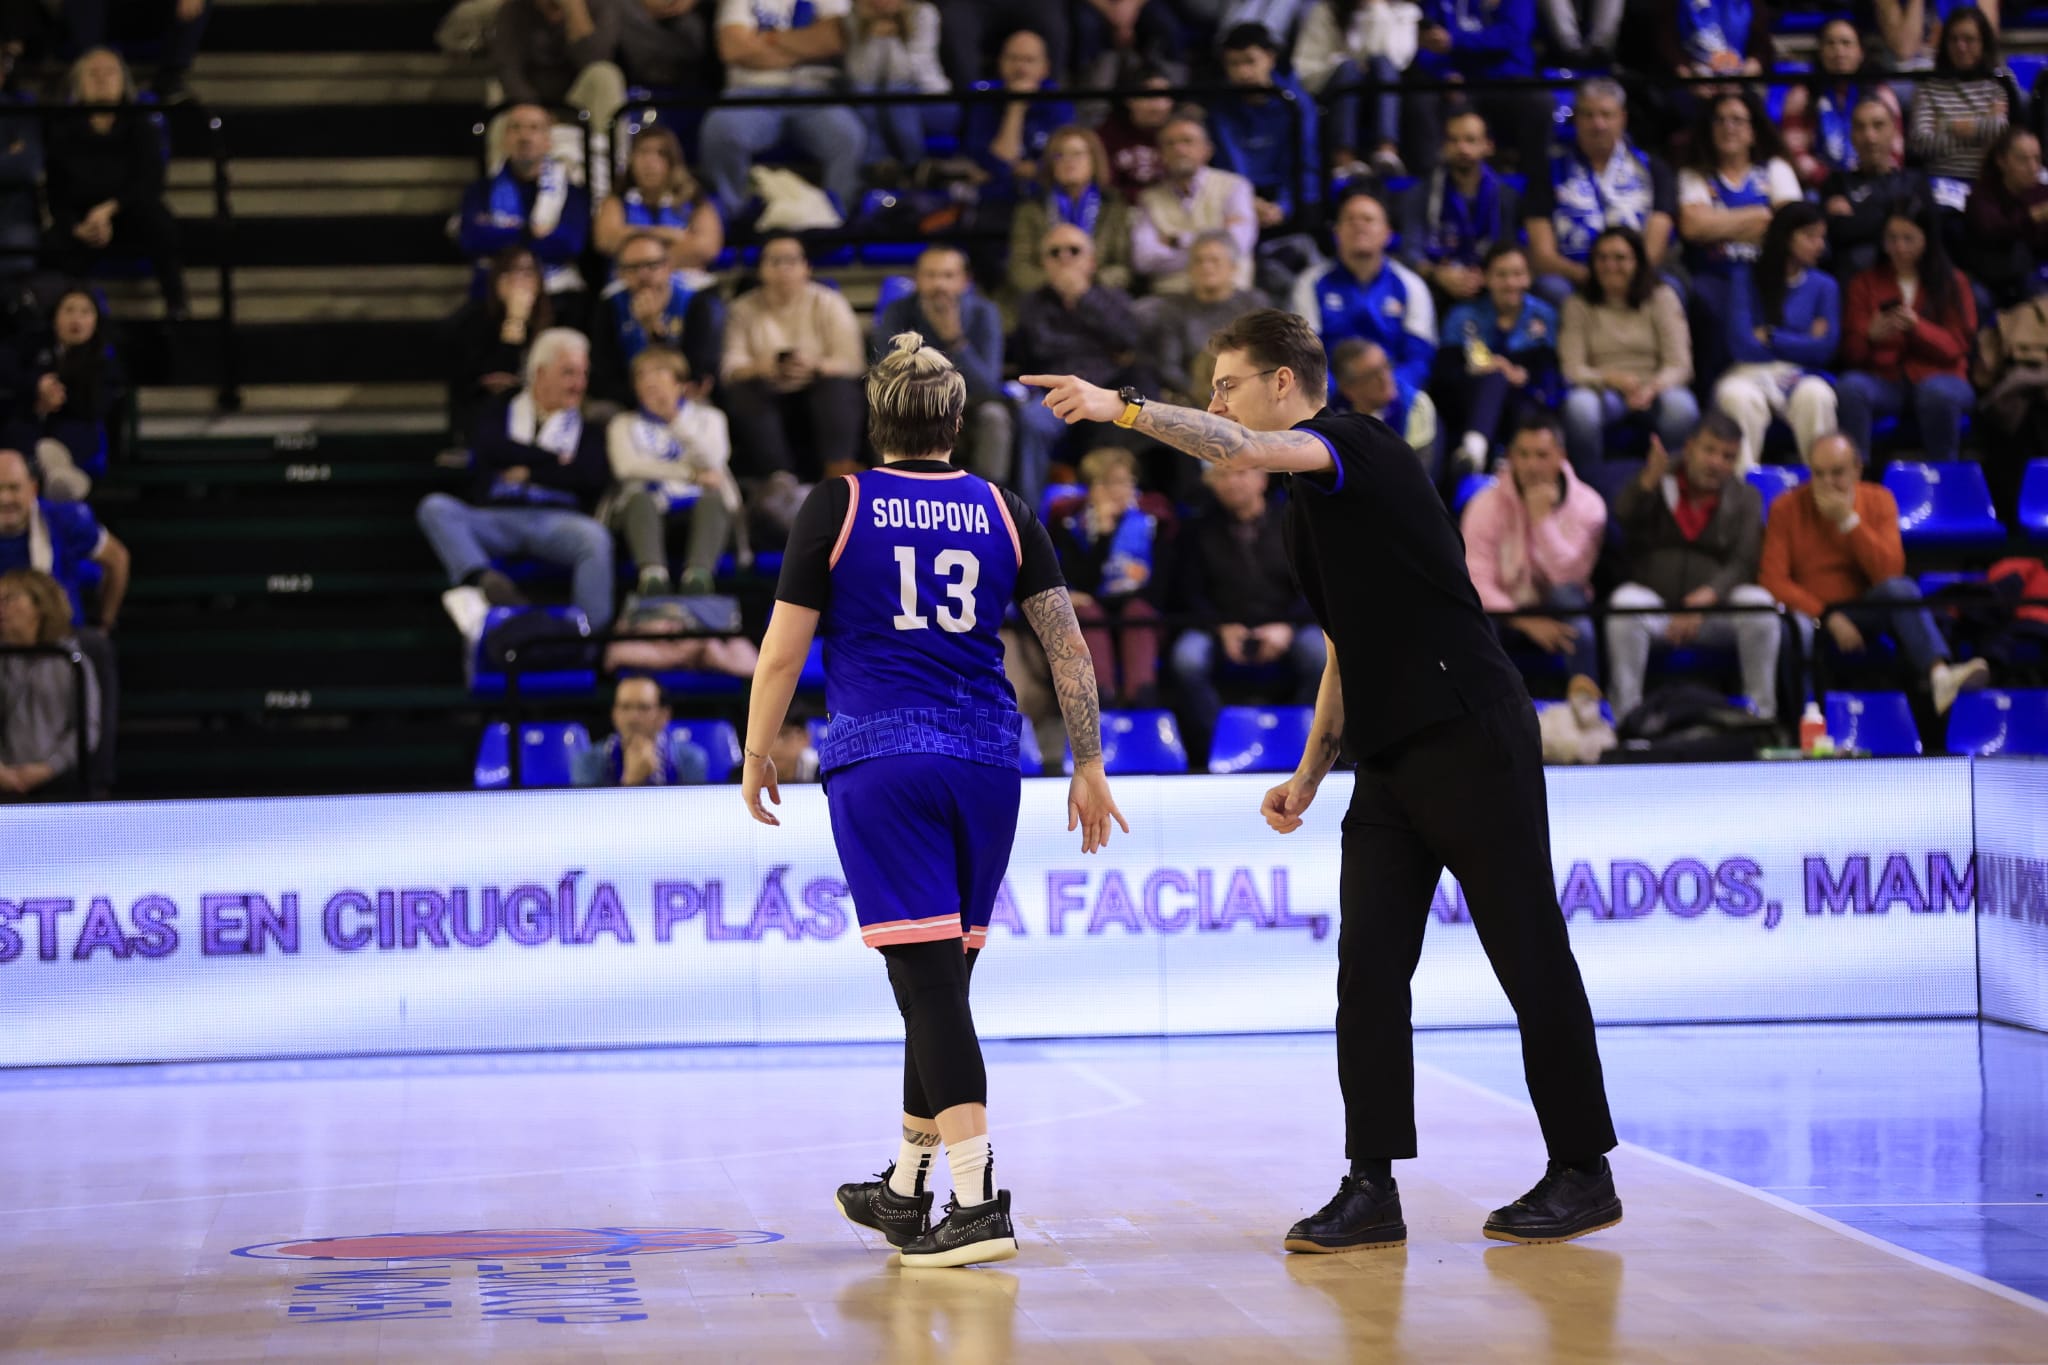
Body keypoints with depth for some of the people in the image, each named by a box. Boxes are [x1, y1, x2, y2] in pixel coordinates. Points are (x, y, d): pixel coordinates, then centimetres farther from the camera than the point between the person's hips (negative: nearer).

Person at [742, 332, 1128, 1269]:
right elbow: (1068, 645, 6)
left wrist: (757, 755, 10)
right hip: (986, 763, 4)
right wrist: (1088, 764, 11)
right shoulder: (1002, 512, 8)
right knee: (942, 980, 14)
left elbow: (783, 650, -1)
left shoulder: (838, 505, 0)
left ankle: (977, 1202, -18)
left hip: (879, 762, -4)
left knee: (928, 980, -9)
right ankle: (905, 1191, 27)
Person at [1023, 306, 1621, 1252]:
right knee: (1367, 965, 0)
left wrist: (1122, 408, -28)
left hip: (1472, 740, -9)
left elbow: (1243, 451, -28)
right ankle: (1373, 1186, 1)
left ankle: (1583, 1174, 8)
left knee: (1531, 960, -1)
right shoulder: (1309, 510, 19)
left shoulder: (1357, 444, -7)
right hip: (1390, 762, 9)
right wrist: (1308, 775, 18)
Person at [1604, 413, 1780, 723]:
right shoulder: (1658, 483, 9)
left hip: (1713, 611, 1)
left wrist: (1707, 596, -22)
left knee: (1759, 602, -29)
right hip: (1653, 603, -1)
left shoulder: (1745, 497, 11)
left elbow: (1743, 565, -2)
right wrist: (1648, 481, -34)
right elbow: (1622, 515, -13)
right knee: (1626, 600, -34)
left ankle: (1763, 715, -19)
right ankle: (1626, 717, -28)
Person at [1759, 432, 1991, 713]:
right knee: (1797, 627, -38)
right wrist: (1827, 617, -21)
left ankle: (1938, 672, -47)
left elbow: (1890, 574, -10)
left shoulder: (1878, 501, 1)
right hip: (1810, 613, -2)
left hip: (1864, 613, 2)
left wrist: (1848, 520, -18)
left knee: (1900, 589, -29)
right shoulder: (1787, 508, -4)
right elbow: (1773, 579, -11)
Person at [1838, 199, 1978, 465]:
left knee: (1938, 393, -38)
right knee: (1849, 388, -33)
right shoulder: (1865, 283, 16)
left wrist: (1916, 327, -14)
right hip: (1883, 379, 1)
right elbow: (1851, 352, 7)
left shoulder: (1953, 283, 13)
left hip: (1937, 376, -1)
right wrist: (1871, 336, -17)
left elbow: (1956, 347, 4)